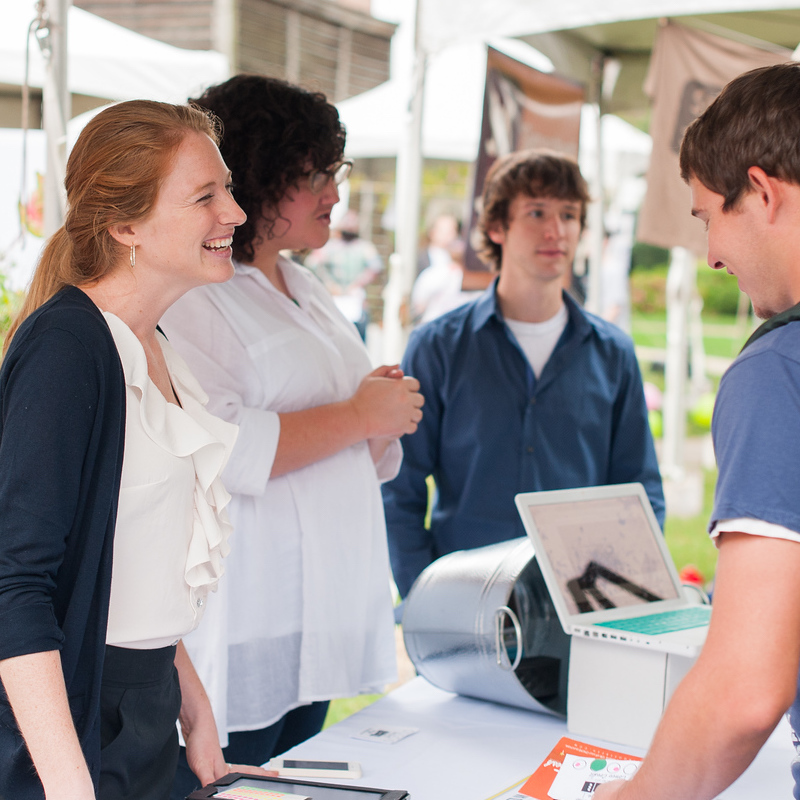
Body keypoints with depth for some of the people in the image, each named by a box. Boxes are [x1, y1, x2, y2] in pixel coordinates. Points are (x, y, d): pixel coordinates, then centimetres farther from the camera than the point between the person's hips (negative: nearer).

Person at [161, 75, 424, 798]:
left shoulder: (307, 291, 18)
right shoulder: (191, 298, -11)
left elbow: (360, 454, 24)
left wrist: (387, 420, 0)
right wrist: (358, 416, -16)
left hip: (319, 623, 9)